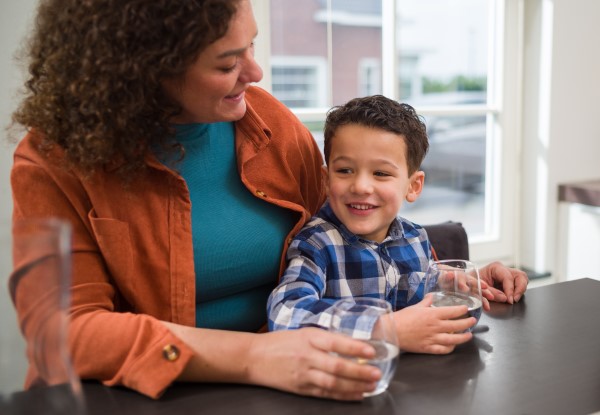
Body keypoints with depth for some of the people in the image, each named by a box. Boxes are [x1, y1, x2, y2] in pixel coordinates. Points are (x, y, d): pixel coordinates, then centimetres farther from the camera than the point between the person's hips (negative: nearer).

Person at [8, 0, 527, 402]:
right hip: (137, 400, -1)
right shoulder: (56, 161, -10)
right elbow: (66, 331, -19)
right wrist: (252, 357, -31)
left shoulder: (270, 121, 3)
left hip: (282, 389, 2)